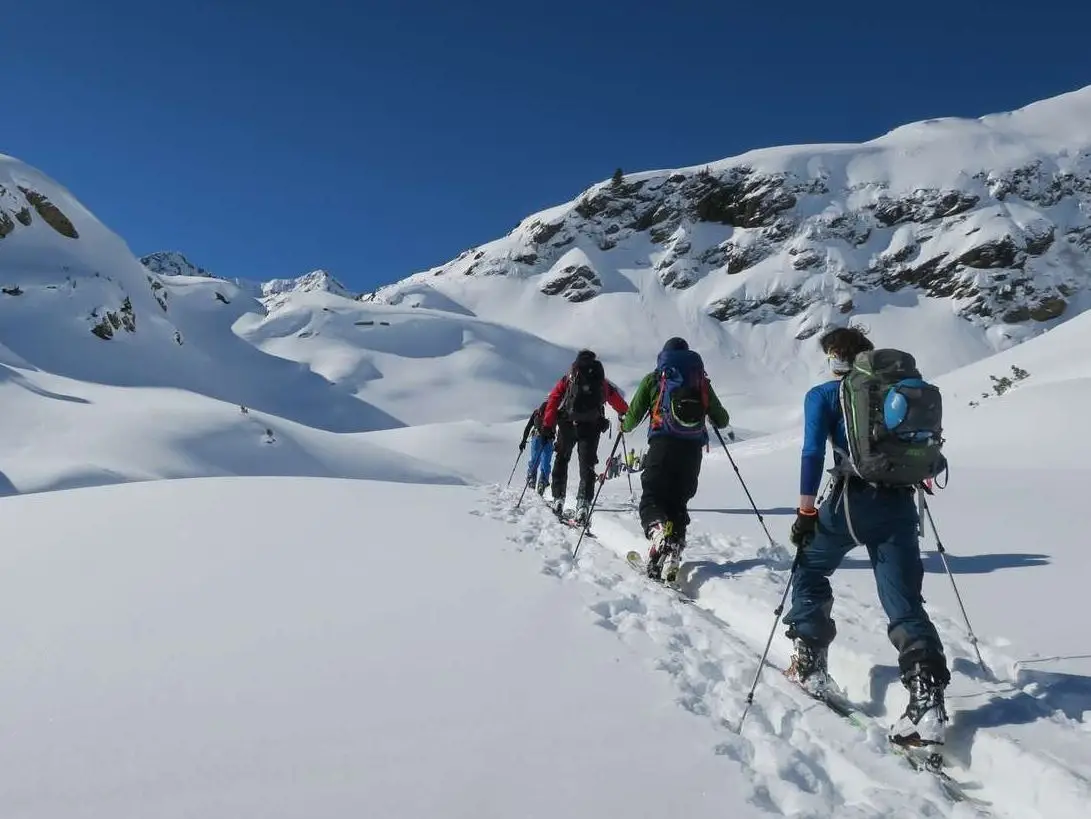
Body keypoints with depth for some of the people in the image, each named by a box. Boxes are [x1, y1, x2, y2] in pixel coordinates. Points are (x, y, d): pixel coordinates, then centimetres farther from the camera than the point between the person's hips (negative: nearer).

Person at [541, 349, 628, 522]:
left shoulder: (568, 378, 16)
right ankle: (583, 503, -17)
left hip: (567, 425, 0)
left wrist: (548, 426, 2)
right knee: (587, 466, 2)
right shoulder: (603, 382, 19)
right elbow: (619, 402, 29)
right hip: (591, 428, 0)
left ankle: (558, 499, 12)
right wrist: (625, 415, 50)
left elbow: (553, 399, 5)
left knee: (561, 460, 18)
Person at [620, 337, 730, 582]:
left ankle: (659, 531, -34)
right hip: (693, 450, 3)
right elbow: (722, 421, 19)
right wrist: (713, 417, 42)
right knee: (677, 502, 13)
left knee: (652, 499, -1)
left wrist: (624, 426, 31)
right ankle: (672, 555, 0)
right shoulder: (702, 381, 18)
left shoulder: (653, 378, 12)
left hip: (663, 445, -3)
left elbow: (633, 417, 8)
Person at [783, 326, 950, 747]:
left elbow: (813, 453, -9)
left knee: (809, 570, 21)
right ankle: (928, 701, -11)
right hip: (900, 504, 4)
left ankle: (810, 665, 19)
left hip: (853, 500, -3)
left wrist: (805, 512, -7)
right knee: (905, 604, 4)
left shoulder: (824, 395, 5)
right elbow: (933, 459, 20)